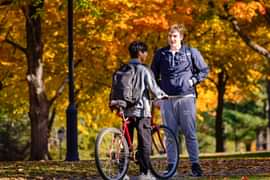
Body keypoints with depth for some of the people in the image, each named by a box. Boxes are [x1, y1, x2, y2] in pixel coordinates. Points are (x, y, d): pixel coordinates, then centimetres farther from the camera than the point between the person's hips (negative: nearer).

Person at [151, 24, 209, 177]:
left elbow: (204, 70, 12)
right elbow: (154, 75, 20)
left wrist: (193, 80, -1)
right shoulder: (160, 54, 10)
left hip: (186, 97, -2)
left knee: (190, 133, -5)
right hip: (167, 99, 2)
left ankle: (195, 164, -2)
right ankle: (172, 165, 6)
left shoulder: (191, 52, 4)